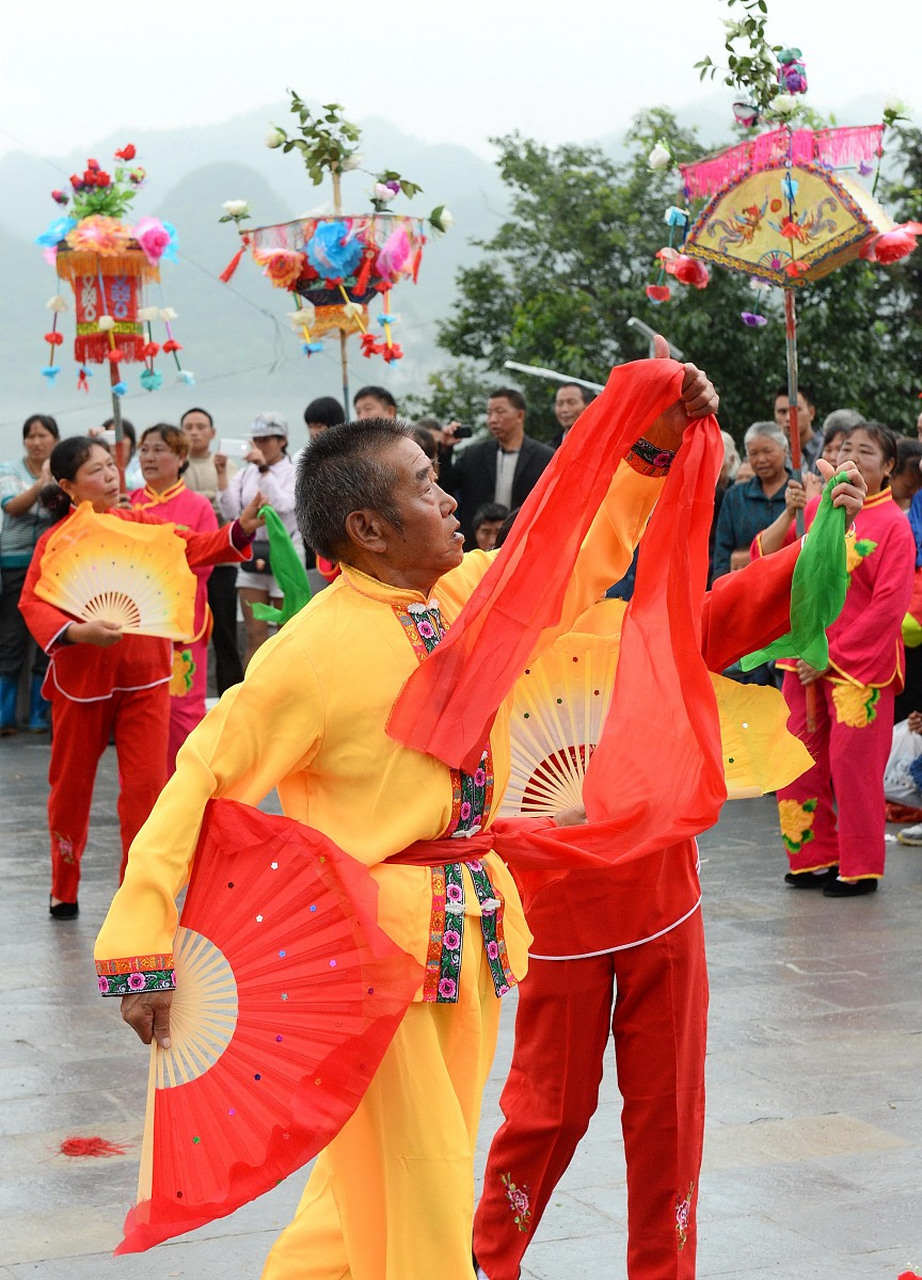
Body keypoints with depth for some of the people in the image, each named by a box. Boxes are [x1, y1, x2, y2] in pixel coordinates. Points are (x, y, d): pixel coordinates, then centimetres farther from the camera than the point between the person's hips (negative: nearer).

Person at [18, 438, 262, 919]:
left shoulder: (139, 523, 1)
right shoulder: (56, 541, -7)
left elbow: (193, 548, -6)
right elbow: (32, 603, -13)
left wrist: (242, 529, -22)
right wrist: (77, 632, -29)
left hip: (144, 678, 1)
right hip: (80, 679, -1)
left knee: (147, 785, -4)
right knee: (71, 787, 13)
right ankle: (64, 889, 31)